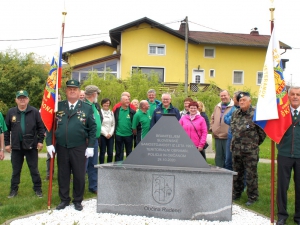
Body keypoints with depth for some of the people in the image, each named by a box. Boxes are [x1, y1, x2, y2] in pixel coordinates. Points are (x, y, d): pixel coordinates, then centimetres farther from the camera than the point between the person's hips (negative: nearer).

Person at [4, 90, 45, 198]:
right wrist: (7, 143, 4)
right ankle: (14, 189, 25)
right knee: (16, 170, 12)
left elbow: (41, 127, 0)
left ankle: (37, 188, 18)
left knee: (34, 169, 7)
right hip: (16, 146, 2)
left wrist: (40, 141, -5)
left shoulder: (34, 111, -3)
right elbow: (6, 129, 7)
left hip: (31, 145, -2)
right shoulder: (11, 112, 2)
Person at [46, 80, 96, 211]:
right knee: (63, 175, 11)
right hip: (61, 147, 2)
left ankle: (78, 200, 23)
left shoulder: (87, 108, 0)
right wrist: (49, 143, -3)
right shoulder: (58, 107, 5)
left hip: (79, 148, -1)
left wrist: (90, 146, -5)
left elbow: (93, 128, 0)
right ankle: (64, 199, 26)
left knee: (79, 175, 6)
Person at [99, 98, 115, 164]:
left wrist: (110, 133, -3)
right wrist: (105, 134, -10)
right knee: (102, 152, -1)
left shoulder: (111, 113, 14)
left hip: (110, 135, 4)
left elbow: (113, 125, 10)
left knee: (110, 153, 2)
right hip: (102, 135, -4)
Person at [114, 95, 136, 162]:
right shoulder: (117, 110, 0)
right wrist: (115, 131, 2)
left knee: (129, 152, 12)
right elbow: (114, 121, 5)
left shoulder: (132, 111, -3)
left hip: (129, 135, 0)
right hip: (119, 135, 0)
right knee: (119, 153, 8)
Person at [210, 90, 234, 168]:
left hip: (227, 136, -6)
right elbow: (212, 118, 25)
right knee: (218, 156, 13)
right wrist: (212, 127, 14)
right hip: (217, 136, 7)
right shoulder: (217, 107, 16)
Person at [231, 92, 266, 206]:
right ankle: (236, 194, 31)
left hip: (250, 151, -6)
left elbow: (262, 132, -6)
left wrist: (255, 143, 2)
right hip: (236, 149, 6)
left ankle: (252, 197, 15)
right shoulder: (235, 114, 8)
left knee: (251, 175, 2)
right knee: (237, 173, 17)